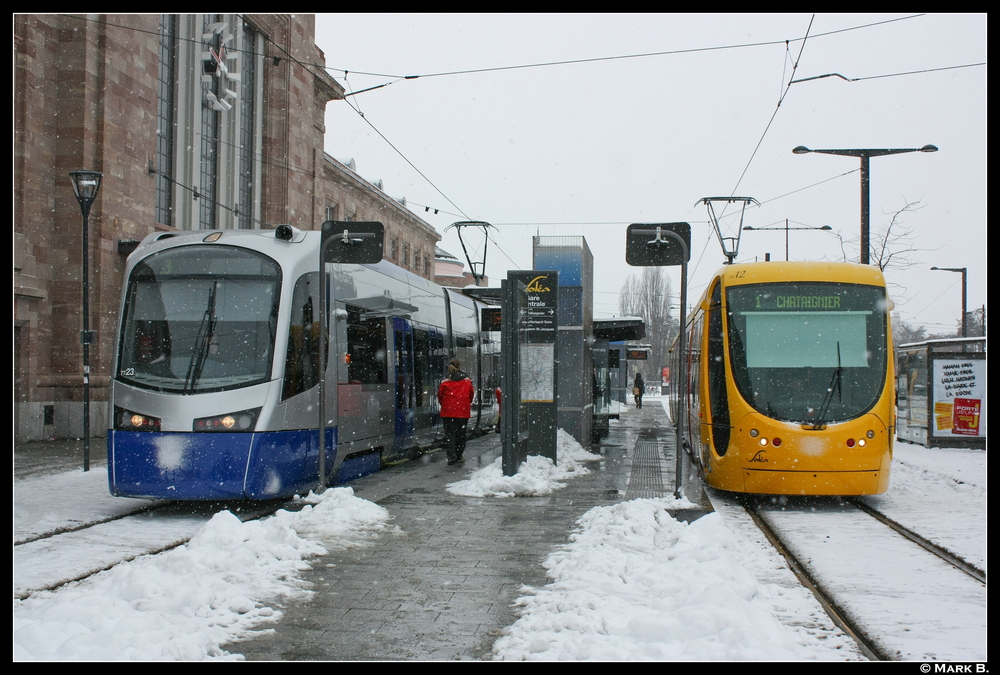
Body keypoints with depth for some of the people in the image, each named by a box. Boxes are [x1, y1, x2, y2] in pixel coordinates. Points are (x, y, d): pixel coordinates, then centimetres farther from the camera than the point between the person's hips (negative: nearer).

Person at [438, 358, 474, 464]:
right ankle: (459, 456, 18)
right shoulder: (467, 381, 2)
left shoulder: (445, 382, -4)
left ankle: (452, 457, -10)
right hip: (463, 412, 2)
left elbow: (440, 396, 3)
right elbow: (471, 395, 11)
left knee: (450, 434, 1)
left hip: (448, 412, -2)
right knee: (461, 434, 13)